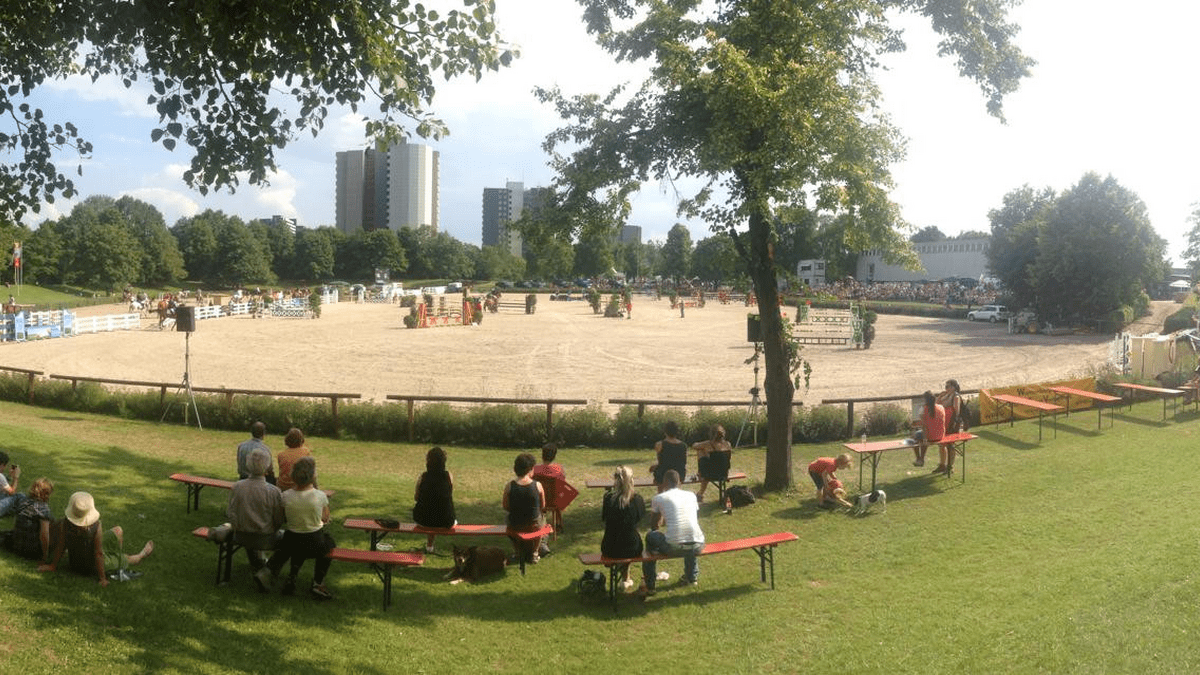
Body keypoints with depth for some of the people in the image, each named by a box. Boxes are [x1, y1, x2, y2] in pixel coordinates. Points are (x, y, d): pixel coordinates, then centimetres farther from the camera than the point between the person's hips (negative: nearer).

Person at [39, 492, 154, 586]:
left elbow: (60, 547, -13)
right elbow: (98, 553, -25)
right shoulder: (96, 527, -31)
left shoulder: (64, 525, -24)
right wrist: (102, 577, -15)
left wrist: (53, 565, 4)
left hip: (75, 566, 3)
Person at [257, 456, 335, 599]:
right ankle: (317, 583, 24)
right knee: (329, 542, 31)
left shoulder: (286, 496, -13)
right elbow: (325, 519, -1)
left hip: (292, 544, 2)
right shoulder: (320, 496, -18)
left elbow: (284, 518, 4)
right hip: (315, 545, -2)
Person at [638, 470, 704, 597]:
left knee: (650, 536, 27)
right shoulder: (691, 495, 15)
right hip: (697, 547, 4)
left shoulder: (658, 498, 5)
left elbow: (654, 526, 15)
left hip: (674, 548, -4)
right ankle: (692, 576, 49)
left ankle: (649, 586, 31)